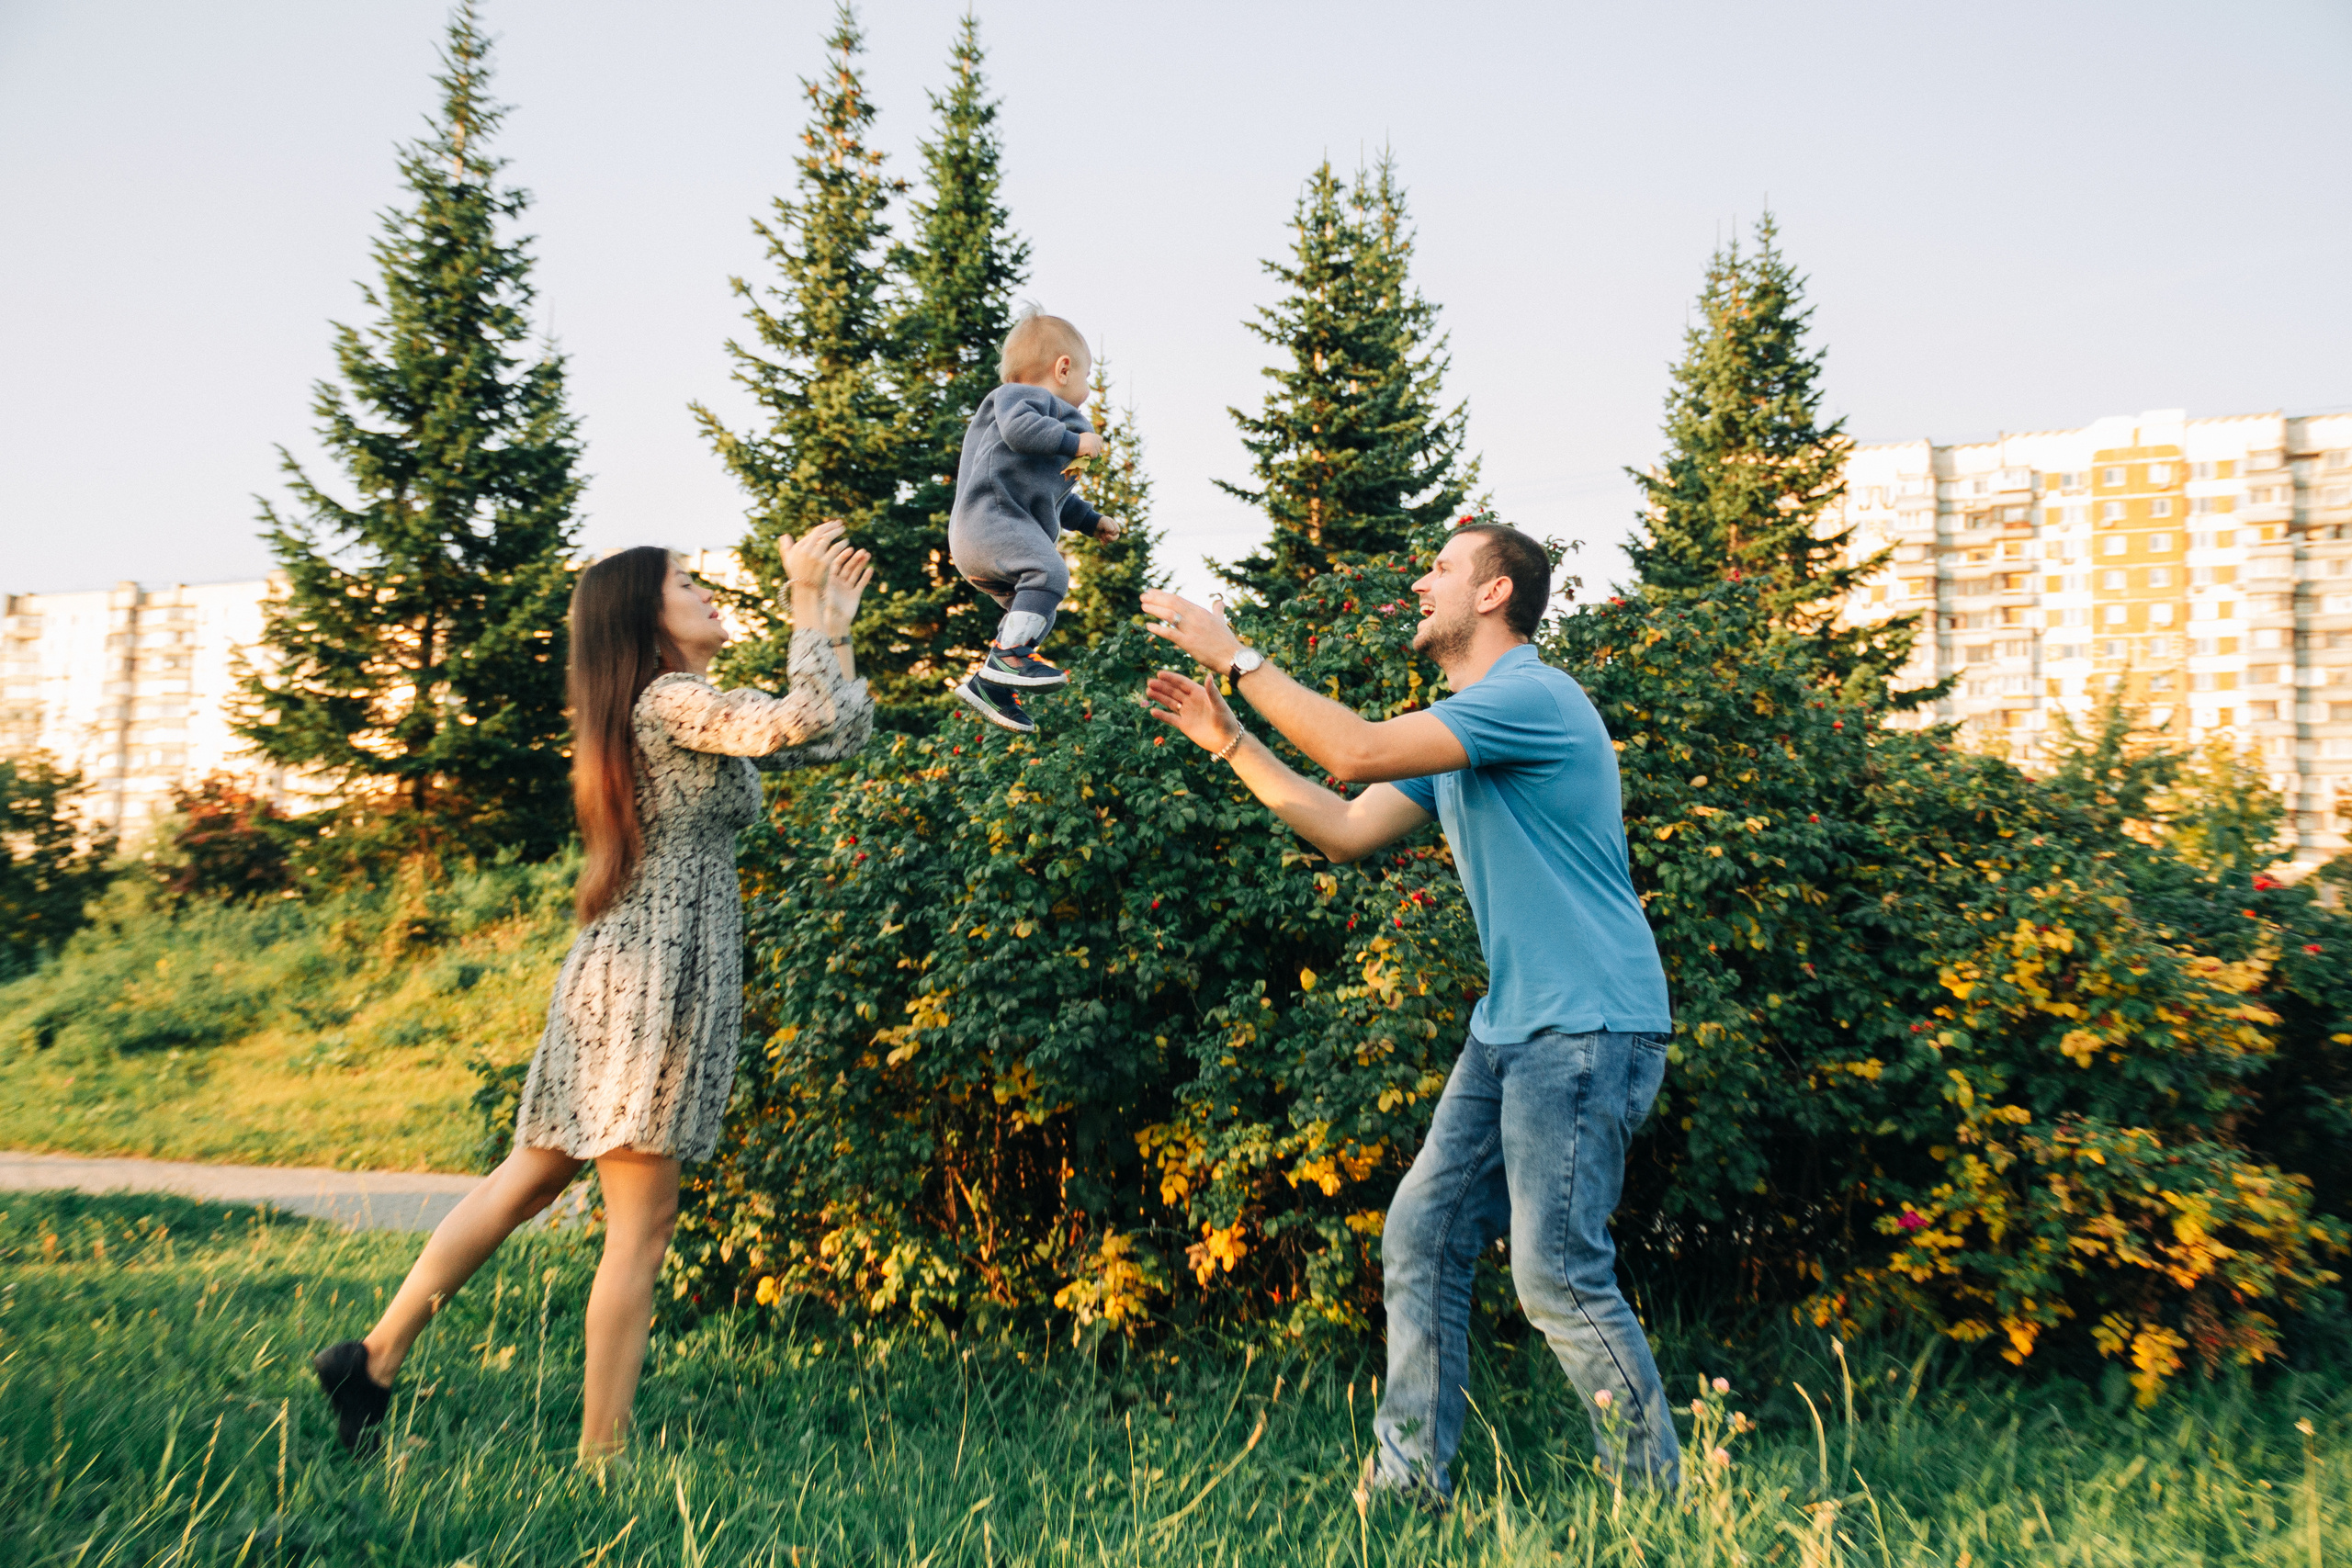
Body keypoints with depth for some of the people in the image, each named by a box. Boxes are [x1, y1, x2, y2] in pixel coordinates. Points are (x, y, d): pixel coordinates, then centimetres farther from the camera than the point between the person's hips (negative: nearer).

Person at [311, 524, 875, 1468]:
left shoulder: (698, 712, 18)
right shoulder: (672, 701, -11)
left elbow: (844, 732, 19)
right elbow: (810, 720, -27)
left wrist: (835, 621, 14)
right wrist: (807, 601, -16)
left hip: (627, 975, 10)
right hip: (651, 978, -10)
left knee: (532, 1180, 16)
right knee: (641, 1223, -3)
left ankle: (375, 1357, 21)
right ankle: (600, 1460, 4)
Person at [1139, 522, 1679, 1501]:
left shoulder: (1531, 697, -13)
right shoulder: (1458, 730, 19)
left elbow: (1355, 752, -22)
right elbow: (1345, 831, 18)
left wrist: (1235, 656, -13)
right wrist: (1227, 739, 14)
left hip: (1589, 1027, -10)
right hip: (1510, 1027, 10)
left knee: (1558, 1273, -11)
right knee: (1420, 1240, 7)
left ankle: (1659, 1500, 4)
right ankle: (1407, 1480, 15)